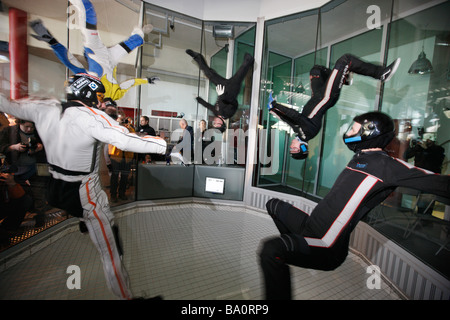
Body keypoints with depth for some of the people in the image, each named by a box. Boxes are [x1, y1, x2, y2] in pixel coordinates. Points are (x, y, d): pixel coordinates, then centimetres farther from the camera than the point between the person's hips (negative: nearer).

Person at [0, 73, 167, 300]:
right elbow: (127, 141, -31)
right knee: (111, 252, 3)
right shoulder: (92, 117, -21)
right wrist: (166, 144, -29)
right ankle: (125, 295, 16)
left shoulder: (45, 109, 0)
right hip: (85, 196, -6)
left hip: (54, 190, 7)